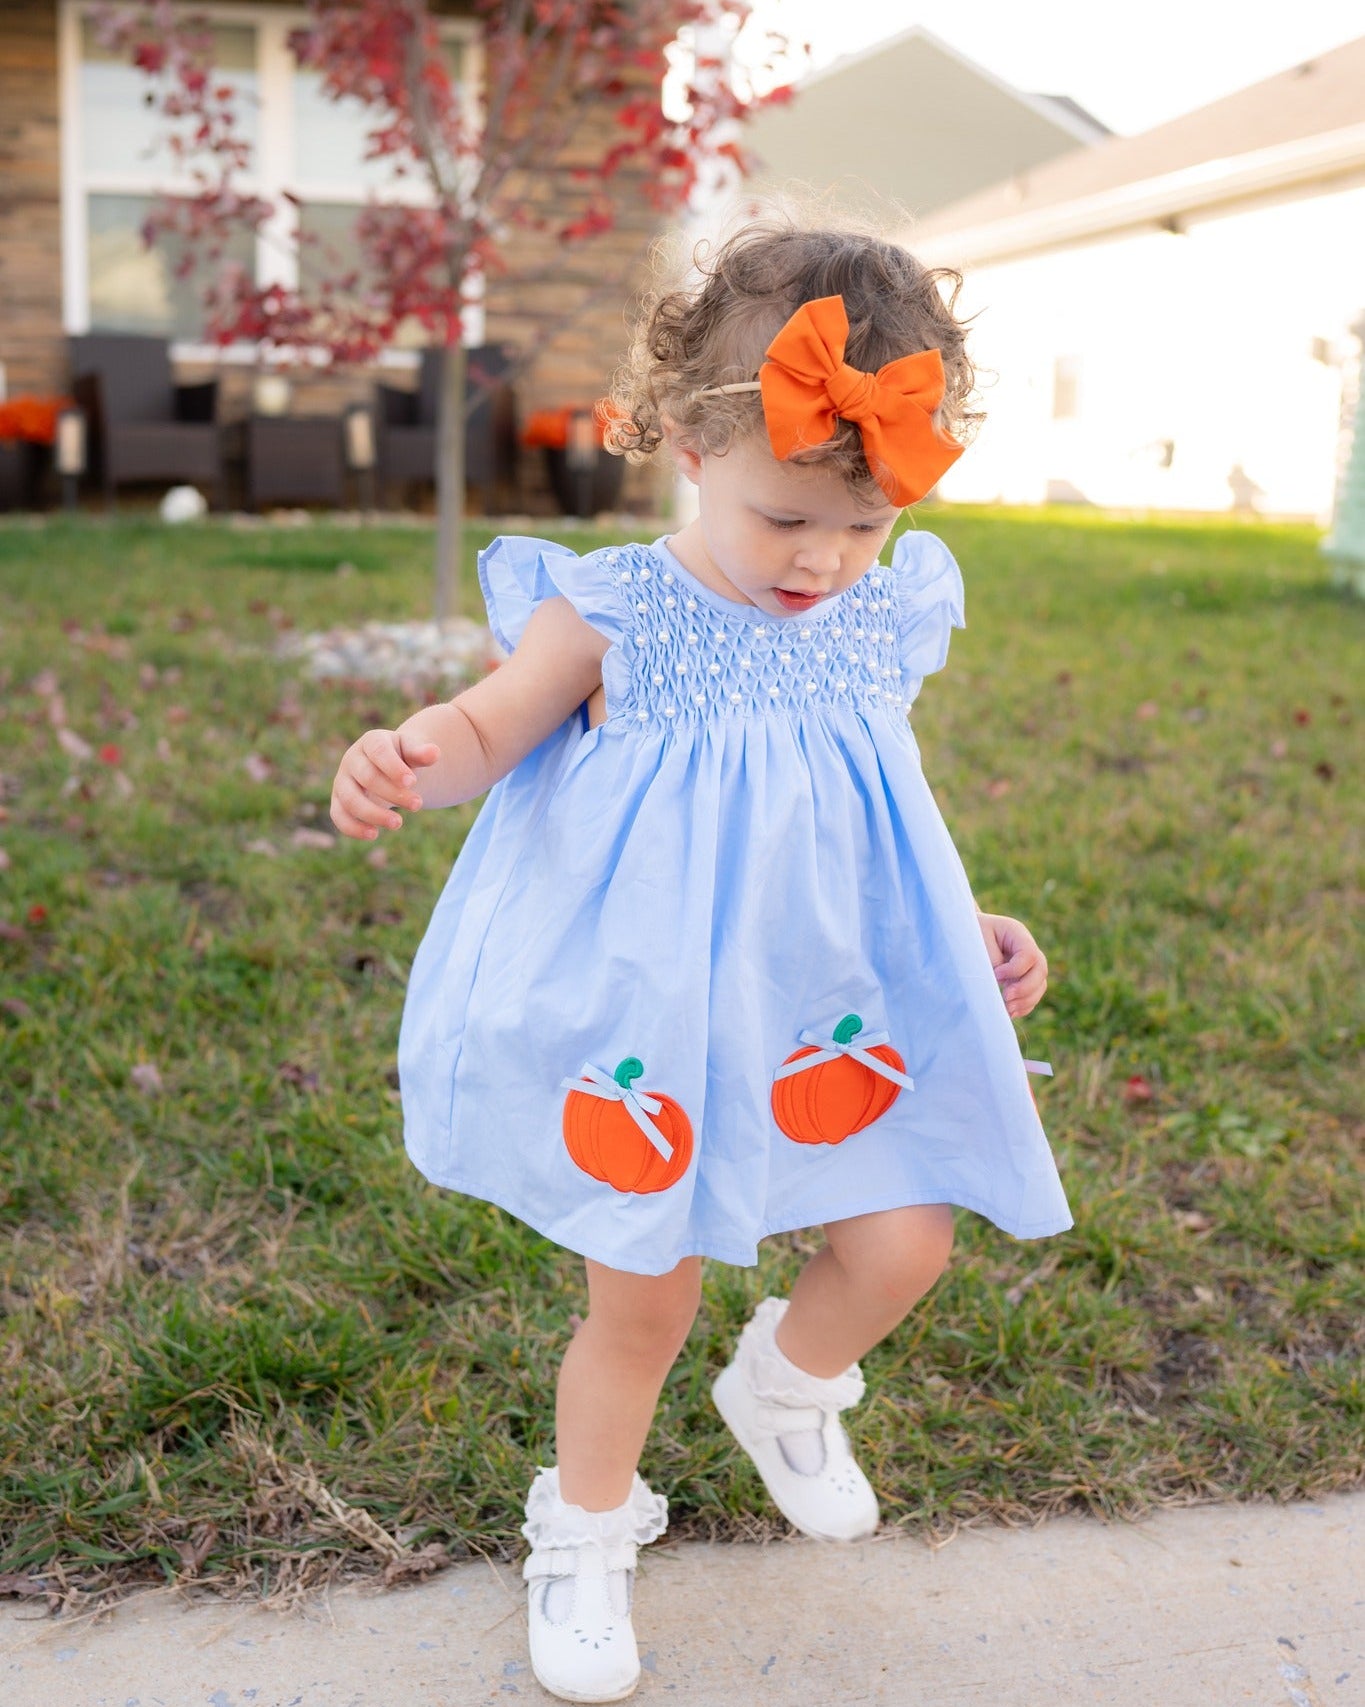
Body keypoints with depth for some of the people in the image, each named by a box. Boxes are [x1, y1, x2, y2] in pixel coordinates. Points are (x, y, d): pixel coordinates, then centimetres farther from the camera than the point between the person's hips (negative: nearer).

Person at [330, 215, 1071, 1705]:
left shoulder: (883, 623, 0)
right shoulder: (612, 617, -13)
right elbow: (487, 730, -17)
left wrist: (968, 929, 7)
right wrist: (403, 760, -39)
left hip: (832, 1011, 4)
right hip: (651, 1025, -3)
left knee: (904, 1245, 2)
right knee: (642, 1297, 7)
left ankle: (787, 1386, 38)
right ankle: (585, 1532, 36)